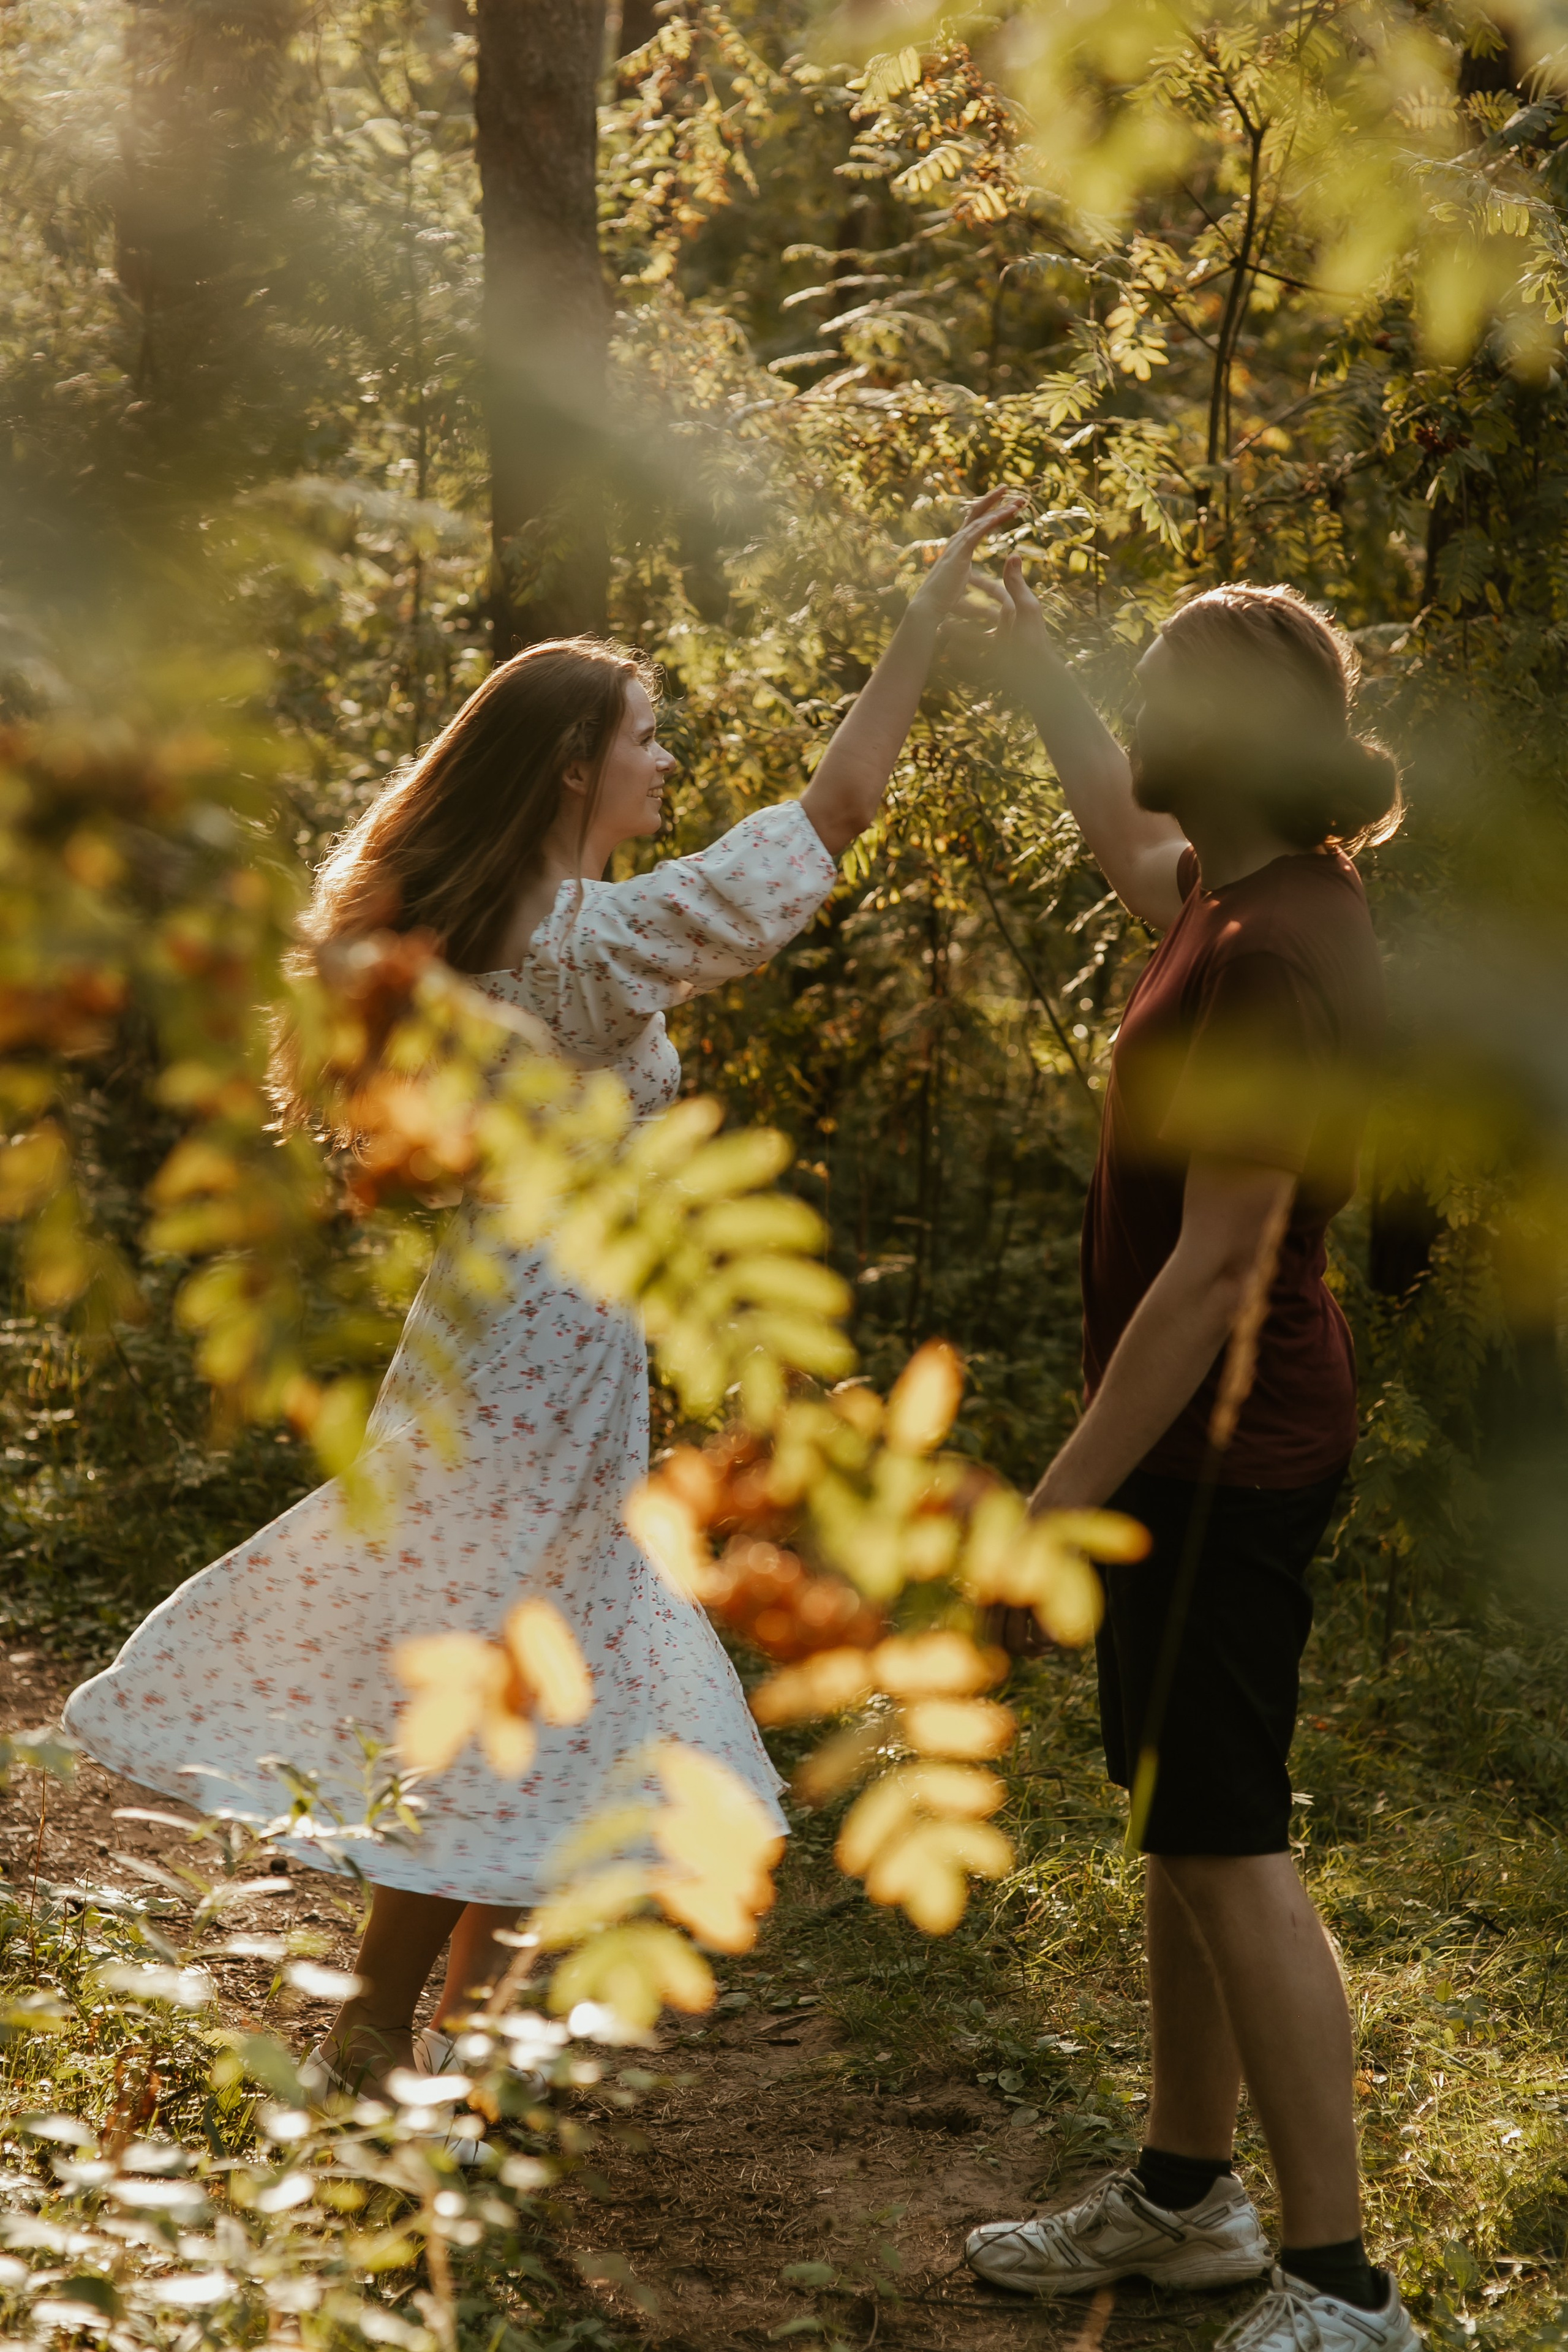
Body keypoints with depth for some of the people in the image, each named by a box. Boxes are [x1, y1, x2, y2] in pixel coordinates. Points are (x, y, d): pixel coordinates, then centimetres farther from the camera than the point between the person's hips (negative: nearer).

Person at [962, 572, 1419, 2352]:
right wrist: (1021, 652, 37)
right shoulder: (1243, 896, 6)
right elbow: (1121, 830, 32)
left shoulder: (1271, 959, -23)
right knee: (1180, 1823, 18)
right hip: (1209, 1440, 10)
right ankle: (1183, 2198, 33)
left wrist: (1064, 1496, -21)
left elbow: (1219, 1265, -25)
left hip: (1220, 1450, -10)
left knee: (1226, 1846, -5)